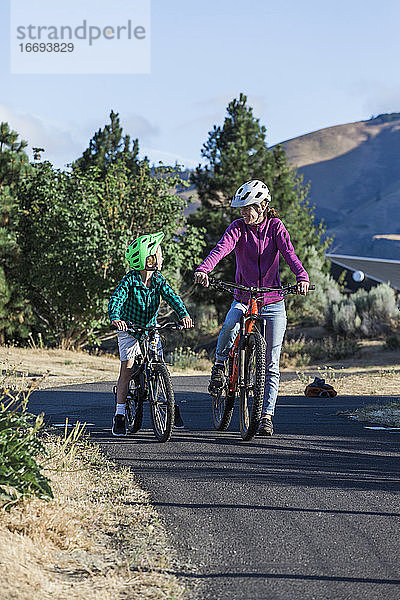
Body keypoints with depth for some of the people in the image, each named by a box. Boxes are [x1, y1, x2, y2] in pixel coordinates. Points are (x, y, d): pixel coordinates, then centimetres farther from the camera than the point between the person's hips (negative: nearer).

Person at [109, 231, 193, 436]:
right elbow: (116, 299, -31)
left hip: (150, 328, 3)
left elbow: (171, 296, -19)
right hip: (129, 329, -3)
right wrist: (115, 318, -51)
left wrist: (183, 314, -38)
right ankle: (119, 415, -3)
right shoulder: (130, 280, -20)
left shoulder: (158, 280, -8)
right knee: (127, 368, -9)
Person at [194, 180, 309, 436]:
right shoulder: (239, 227, -3)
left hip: (273, 301, 0)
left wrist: (302, 276, -40)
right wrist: (203, 270, -42)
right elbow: (222, 247, -22)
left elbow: (289, 253, -19)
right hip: (243, 297, 0)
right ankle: (219, 366, -7)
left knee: (272, 364, -1)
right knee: (230, 326, -34)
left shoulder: (275, 226, -2)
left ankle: (267, 415, 5)